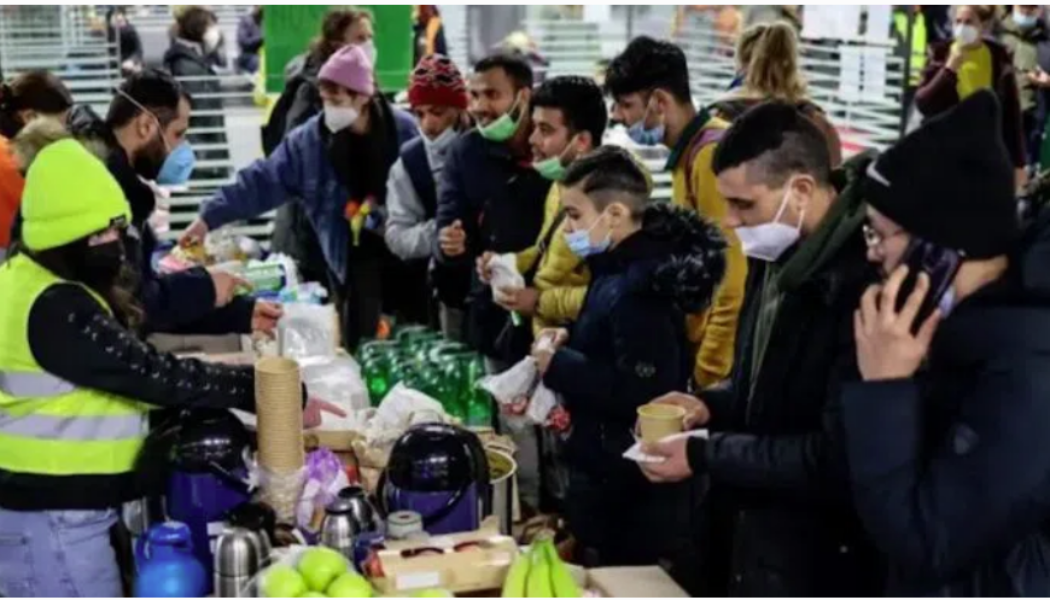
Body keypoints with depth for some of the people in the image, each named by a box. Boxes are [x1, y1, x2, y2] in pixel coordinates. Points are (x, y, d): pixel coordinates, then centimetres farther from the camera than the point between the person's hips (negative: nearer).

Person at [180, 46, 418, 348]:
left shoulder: (402, 129, -9)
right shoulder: (311, 139, -5)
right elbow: (262, 181, -6)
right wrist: (209, 217, -14)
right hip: (354, 257, 1)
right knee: (360, 345, -2)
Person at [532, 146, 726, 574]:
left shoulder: (640, 288, -23)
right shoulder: (618, 270, 9)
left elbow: (643, 394, -29)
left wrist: (557, 364, -21)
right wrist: (569, 342, 2)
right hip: (606, 474, 10)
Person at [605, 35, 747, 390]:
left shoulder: (710, 154, -17)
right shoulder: (689, 152, 11)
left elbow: (733, 283, -21)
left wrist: (708, 374, -18)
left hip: (721, 361, -9)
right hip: (700, 345, 9)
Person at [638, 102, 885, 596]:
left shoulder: (860, 281, -25)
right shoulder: (781, 257, 5)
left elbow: (838, 459, -25)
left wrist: (704, 456, -18)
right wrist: (712, 407, 1)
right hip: (746, 534, 9)